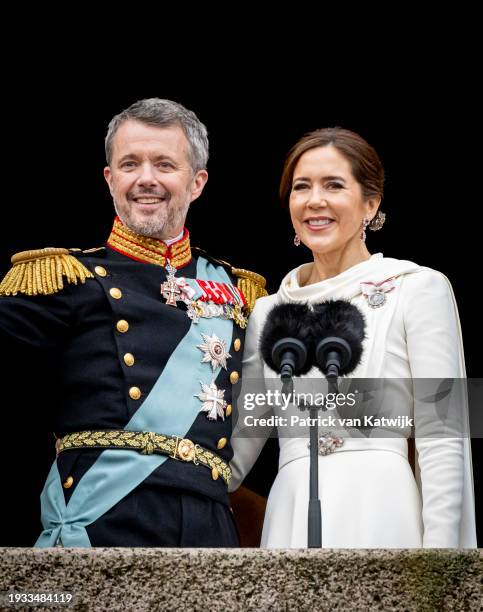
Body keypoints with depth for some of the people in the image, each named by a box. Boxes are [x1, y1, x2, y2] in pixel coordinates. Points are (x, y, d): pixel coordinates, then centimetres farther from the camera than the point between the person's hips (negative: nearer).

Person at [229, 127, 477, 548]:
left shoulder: (421, 289, 0)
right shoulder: (268, 312, 14)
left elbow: (443, 442, -6)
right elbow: (237, 449, 14)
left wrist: (439, 554, -13)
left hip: (378, 520, -4)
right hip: (289, 522, 4)